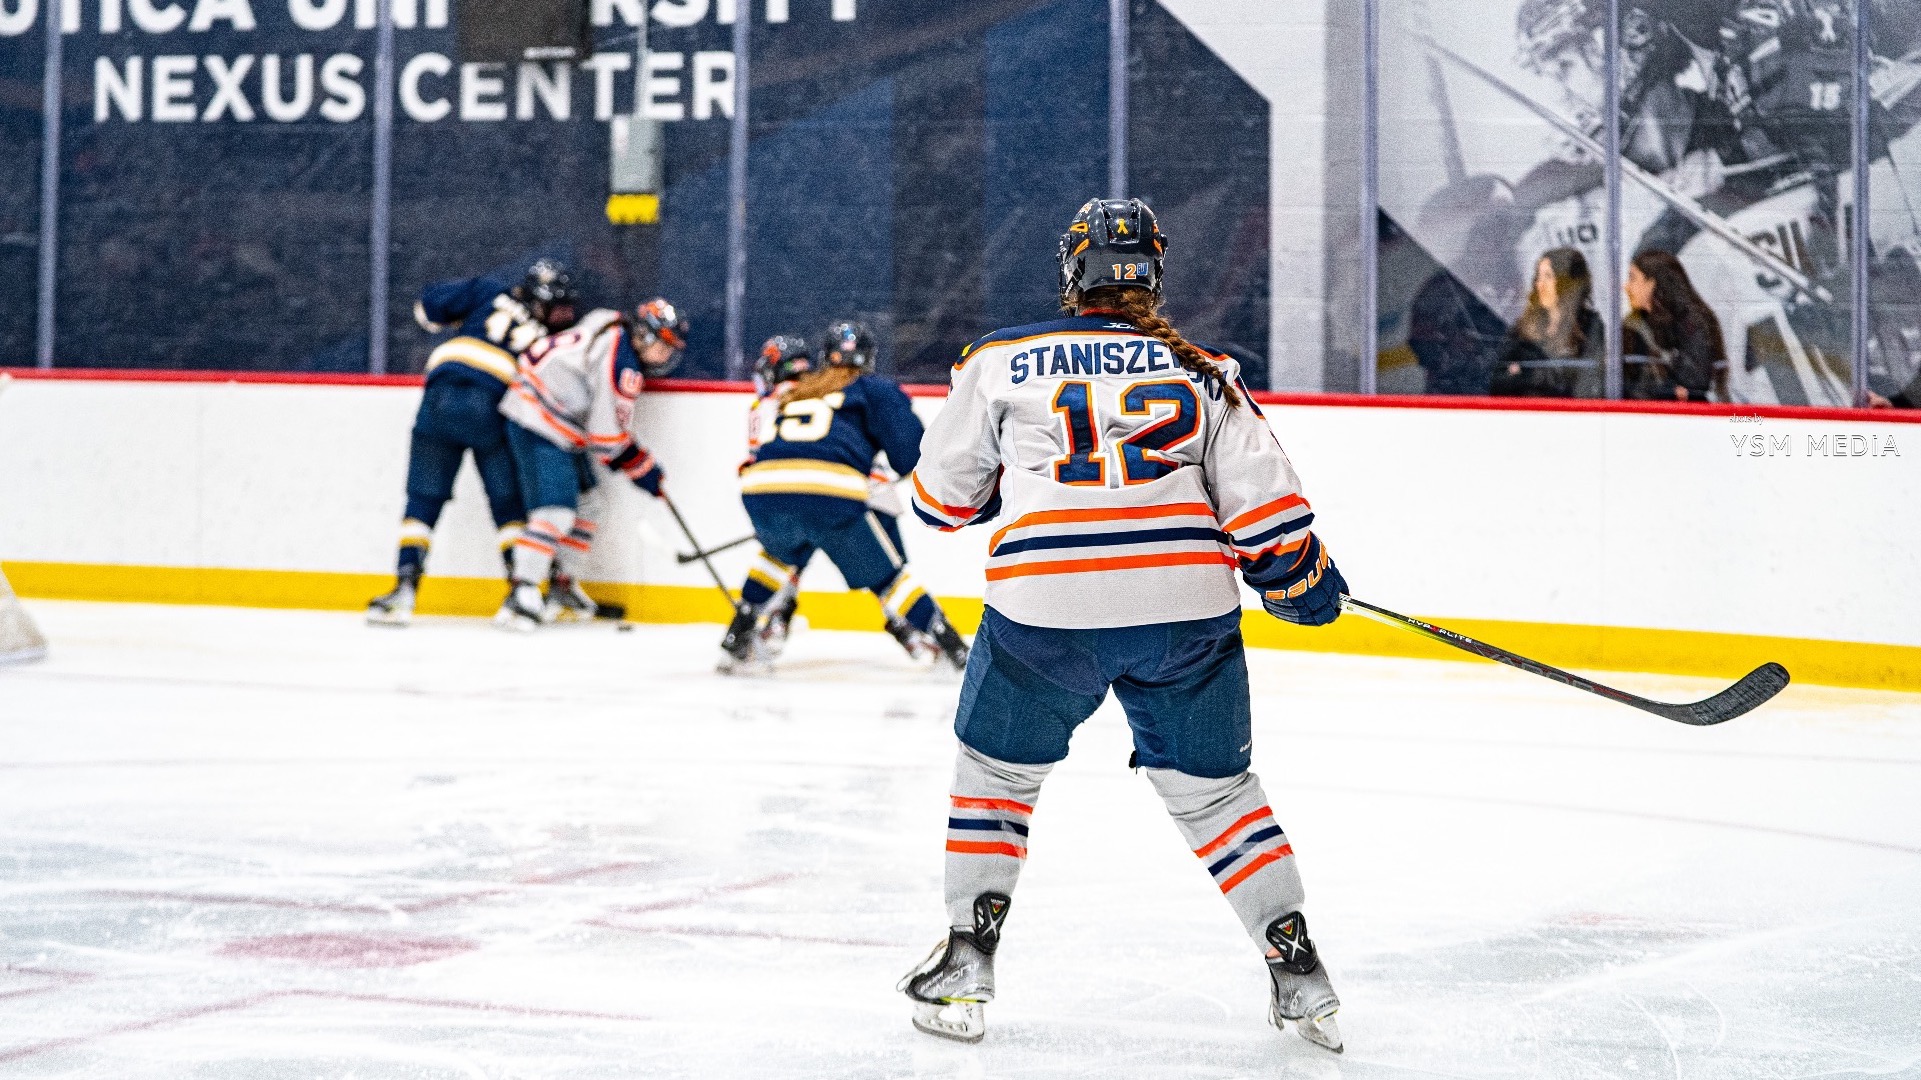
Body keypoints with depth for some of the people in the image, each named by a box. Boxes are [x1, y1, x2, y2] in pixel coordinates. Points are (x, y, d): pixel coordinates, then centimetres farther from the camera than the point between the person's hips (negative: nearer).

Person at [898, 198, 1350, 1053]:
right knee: (1215, 788, 16)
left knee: (997, 771, 19)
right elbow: (1256, 487, 7)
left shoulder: (999, 362, 11)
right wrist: (1299, 573, 19)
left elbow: (943, 495, 19)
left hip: (1046, 605, -2)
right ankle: (1298, 972, 11)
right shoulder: (1199, 369, 14)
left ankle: (965, 966, 15)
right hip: (1187, 604, 2)